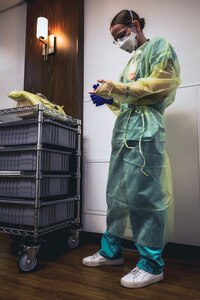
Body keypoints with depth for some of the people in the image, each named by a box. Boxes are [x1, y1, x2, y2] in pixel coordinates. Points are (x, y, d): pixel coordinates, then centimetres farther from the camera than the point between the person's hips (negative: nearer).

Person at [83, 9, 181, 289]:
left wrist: (116, 88, -9)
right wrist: (109, 98, 8)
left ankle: (152, 264, 8)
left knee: (143, 195, -8)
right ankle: (111, 251, 21)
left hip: (144, 130, -8)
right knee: (116, 194, 8)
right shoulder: (132, 60, 29)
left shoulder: (160, 46, 9)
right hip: (123, 131, 8)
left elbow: (158, 86, -8)